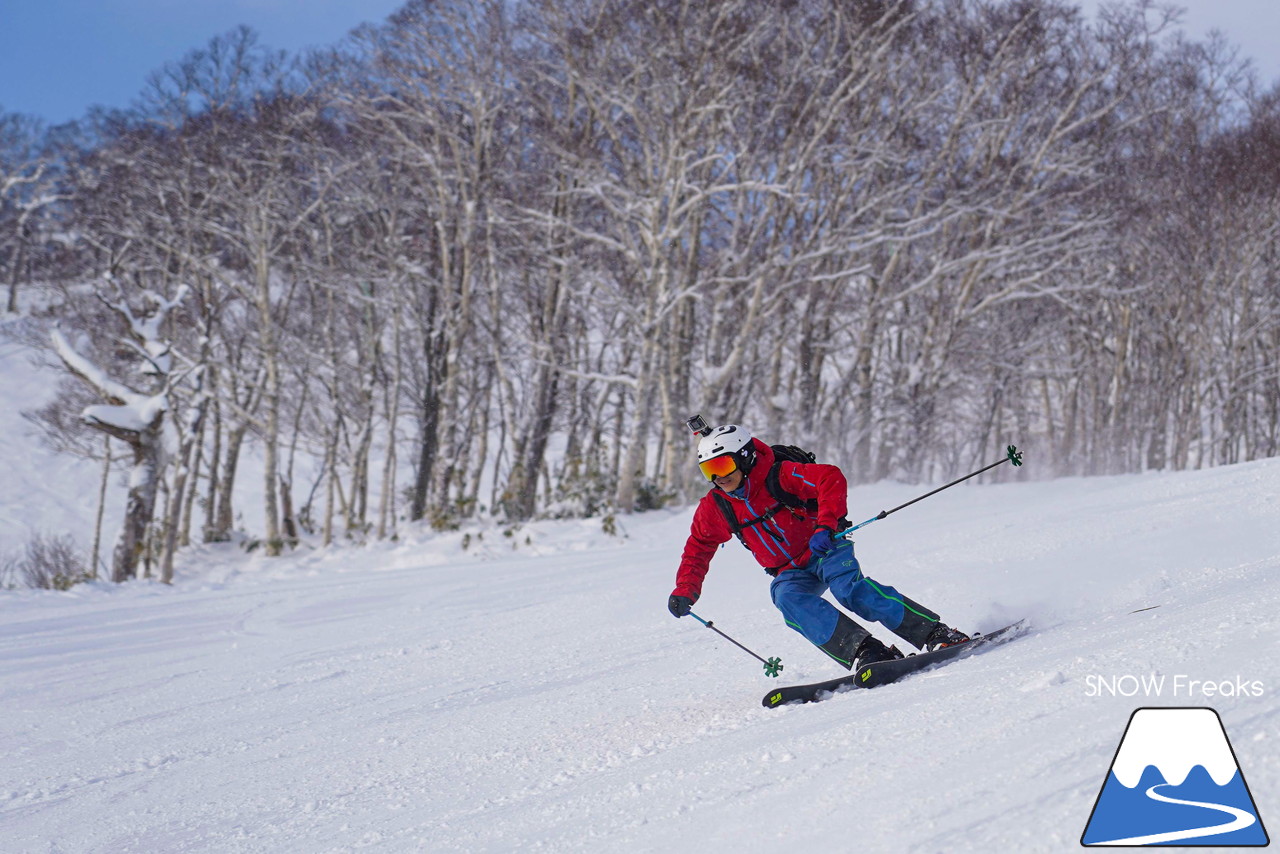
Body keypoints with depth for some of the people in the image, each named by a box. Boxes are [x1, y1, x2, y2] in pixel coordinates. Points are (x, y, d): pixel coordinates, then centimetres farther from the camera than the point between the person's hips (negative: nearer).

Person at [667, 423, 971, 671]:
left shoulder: (780, 476, -16)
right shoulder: (714, 508, 0)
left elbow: (831, 479, -24)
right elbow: (698, 549, 15)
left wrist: (825, 527, -36)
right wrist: (685, 591, 3)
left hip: (826, 551, -4)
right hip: (789, 573, 4)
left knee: (850, 588, -32)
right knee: (788, 599, -30)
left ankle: (936, 634, -28)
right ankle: (864, 652, -41)